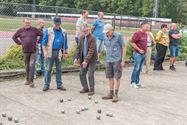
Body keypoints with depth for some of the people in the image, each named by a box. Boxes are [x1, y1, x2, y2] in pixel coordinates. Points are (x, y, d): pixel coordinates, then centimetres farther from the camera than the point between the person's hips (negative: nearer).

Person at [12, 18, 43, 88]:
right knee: (27, 66, 11)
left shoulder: (34, 29, 0)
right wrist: (19, 43, 7)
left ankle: (31, 81, -8)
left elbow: (42, 35, 9)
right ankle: (27, 80, 24)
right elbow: (14, 37, 16)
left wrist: (37, 42, 4)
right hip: (25, 51, 2)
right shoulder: (20, 30, 4)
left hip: (33, 51, -2)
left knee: (32, 66, -9)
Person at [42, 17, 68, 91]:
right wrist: (45, 51, -11)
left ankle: (59, 84, 18)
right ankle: (46, 84, 10)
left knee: (59, 69, 10)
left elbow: (65, 43, 11)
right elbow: (44, 42, -3)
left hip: (59, 52, 3)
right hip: (50, 52, -2)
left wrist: (65, 53, 10)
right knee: (48, 69, 2)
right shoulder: (48, 31, -3)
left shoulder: (63, 32, 5)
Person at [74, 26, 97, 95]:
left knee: (90, 75, -6)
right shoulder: (81, 38, 6)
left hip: (92, 59, -7)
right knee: (81, 74, 7)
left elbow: (91, 51, -22)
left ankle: (91, 89, 9)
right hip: (83, 59, 7)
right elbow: (79, 48, 11)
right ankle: (85, 88, 22)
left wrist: (86, 61, -26)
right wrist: (76, 58, 1)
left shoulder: (92, 38, -15)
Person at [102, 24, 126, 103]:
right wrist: (107, 58, 13)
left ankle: (115, 95, 4)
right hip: (108, 60, 5)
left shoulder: (118, 36, -7)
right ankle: (111, 94, 19)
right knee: (110, 77, 9)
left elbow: (124, 48, -5)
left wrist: (123, 60, -9)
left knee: (116, 77, -3)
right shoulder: (106, 37, 8)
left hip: (117, 60, -5)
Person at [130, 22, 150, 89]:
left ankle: (137, 82, 18)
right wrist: (139, 50, -15)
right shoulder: (137, 34, -12)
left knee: (139, 69, 11)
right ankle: (133, 82, 3)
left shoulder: (146, 34, 13)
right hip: (138, 54, -8)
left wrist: (146, 49, 13)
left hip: (144, 54, 8)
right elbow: (132, 42, -15)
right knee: (136, 68, -6)